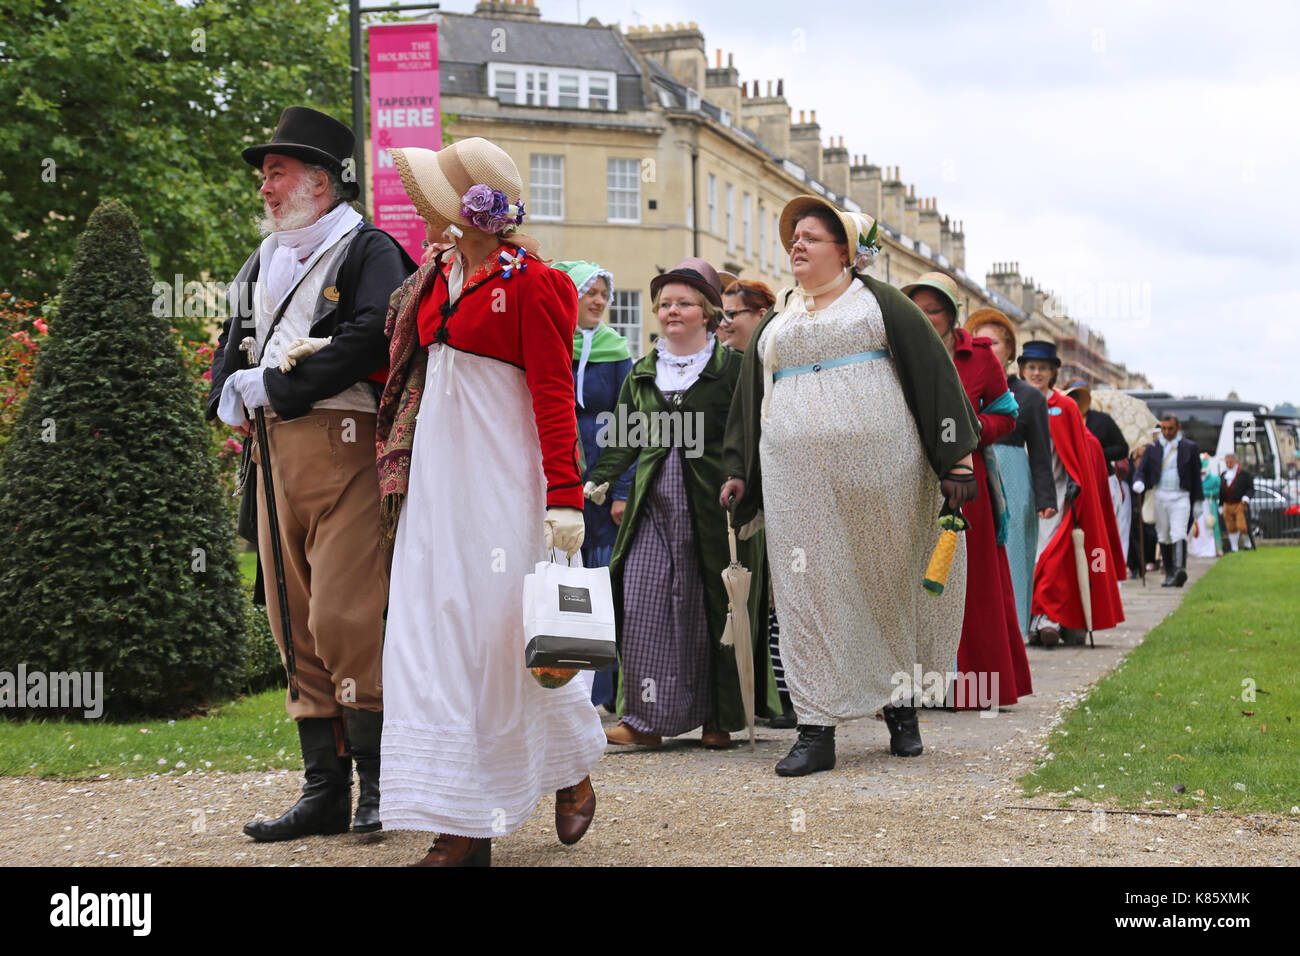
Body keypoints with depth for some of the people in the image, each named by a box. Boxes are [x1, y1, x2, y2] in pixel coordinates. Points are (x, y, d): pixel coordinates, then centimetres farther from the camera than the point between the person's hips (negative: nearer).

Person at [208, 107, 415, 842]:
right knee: (296, 622, 6)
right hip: (275, 452, 8)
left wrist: (270, 388, -12)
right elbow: (231, 348, 26)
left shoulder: (367, 250, -1)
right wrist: (229, 396, 4)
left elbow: (368, 340, -15)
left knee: (343, 615, -13)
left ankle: (378, 781, -2)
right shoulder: (261, 264, 23)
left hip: (342, 444, -8)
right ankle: (326, 790, 11)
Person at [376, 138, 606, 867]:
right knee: (436, 630, 0)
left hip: (502, 470, -7)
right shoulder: (439, 277, 12)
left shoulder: (527, 281, -9)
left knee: (509, 627, 0)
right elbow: (406, 362, 23)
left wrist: (565, 496, -18)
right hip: (436, 468, 7)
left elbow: (555, 394, -13)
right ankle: (464, 827, 4)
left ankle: (573, 772, 27)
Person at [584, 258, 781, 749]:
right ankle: (645, 719, -5)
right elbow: (625, 439, 14)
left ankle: (718, 718, 10)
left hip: (712, 505, -3)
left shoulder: (731, 367, 2)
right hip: (654, 506, 3)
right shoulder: (642, 373, 15)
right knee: (644, 605, -7)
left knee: (713, 609, 1)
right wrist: (598, 481, 0)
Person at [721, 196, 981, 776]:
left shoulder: (879, 303, 7)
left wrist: (956, 457, -6)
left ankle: (901, 704, 21)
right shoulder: (774, 323, 20)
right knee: (808, 588, -4)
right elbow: (748, 399, 24)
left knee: (888, 579, 4)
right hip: (795, 471, 3)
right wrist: (738, 471, 15)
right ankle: (816, 729, -4)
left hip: (877, 462, -3)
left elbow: (934, 374, 2)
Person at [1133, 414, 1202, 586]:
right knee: (1164, 537, 6)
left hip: (1181, 496, -3)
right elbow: (1142, 469, 6)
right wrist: (1139, 482, -17)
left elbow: (1196, 475, 8)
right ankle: (1169, 574, 13)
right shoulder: (1153, 448, 10)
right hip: (1160, 496, 3)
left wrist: (1197, 501, 5)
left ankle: (1180, 569, -31)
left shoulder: (1190, 447, 6)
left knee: (1179, 534, -18)